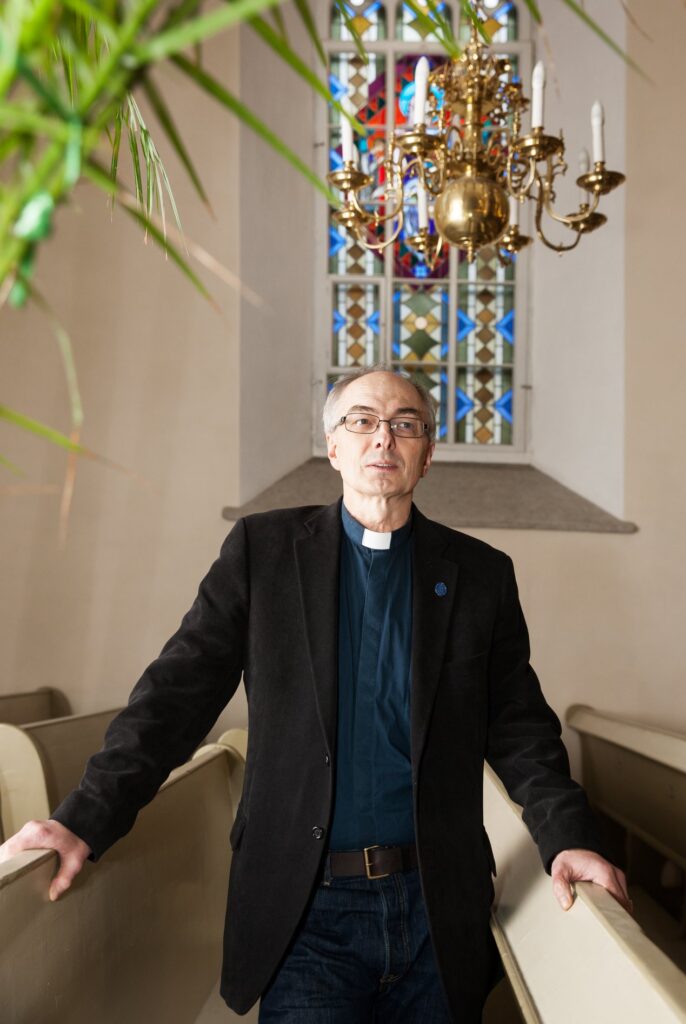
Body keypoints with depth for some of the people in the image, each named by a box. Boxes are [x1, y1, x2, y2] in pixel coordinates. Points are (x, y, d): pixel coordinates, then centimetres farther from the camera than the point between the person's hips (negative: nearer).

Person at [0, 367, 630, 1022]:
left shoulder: (481, 573, 4)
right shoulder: (263, 549, 1)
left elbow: (519, 726, 5)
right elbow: (179, 691, -2)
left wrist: (567, 839, -10)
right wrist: (86, 819, -10)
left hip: (437, 910, 2)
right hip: (306, 910, -1)